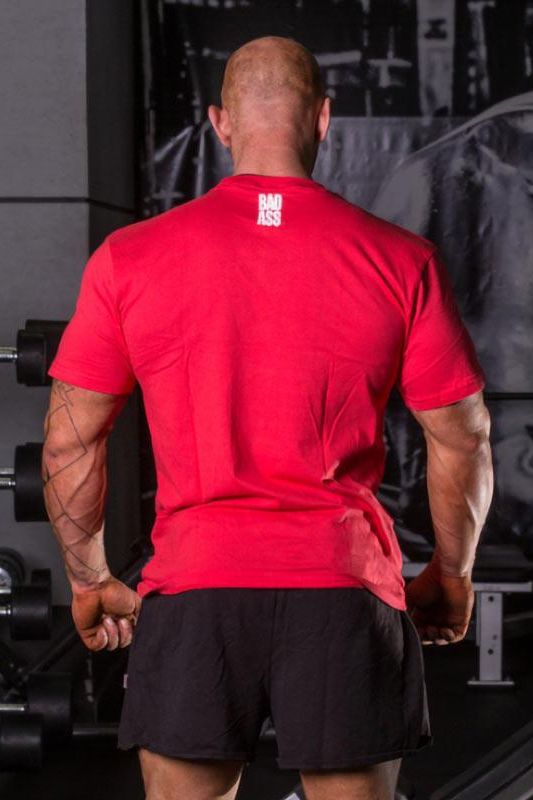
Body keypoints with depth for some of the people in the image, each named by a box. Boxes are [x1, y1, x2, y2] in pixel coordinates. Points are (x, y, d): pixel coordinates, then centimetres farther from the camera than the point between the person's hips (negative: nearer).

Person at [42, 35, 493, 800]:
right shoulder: (400, 261, -1)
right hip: (346, 587, 0)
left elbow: (69, 440, 4)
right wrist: (451, 575, 18)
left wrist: (90, 579, 17)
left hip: (194, 590, 1)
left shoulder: (129, 258, 1)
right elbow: (463, 437, 4)